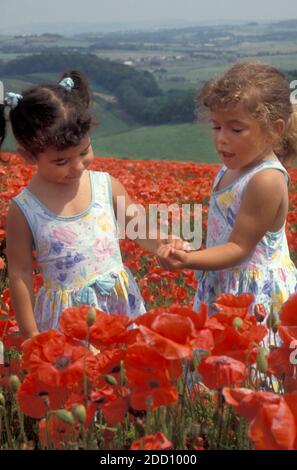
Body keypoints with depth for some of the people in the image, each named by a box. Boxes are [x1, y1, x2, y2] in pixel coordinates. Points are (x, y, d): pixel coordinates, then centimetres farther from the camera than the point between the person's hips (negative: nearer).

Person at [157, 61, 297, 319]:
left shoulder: (266, 180, -26)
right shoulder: (236, 166, 1)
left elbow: (239, 248, -24)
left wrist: (189, 260, -36)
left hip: (256, 293, -9)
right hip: (223, 284, 9)